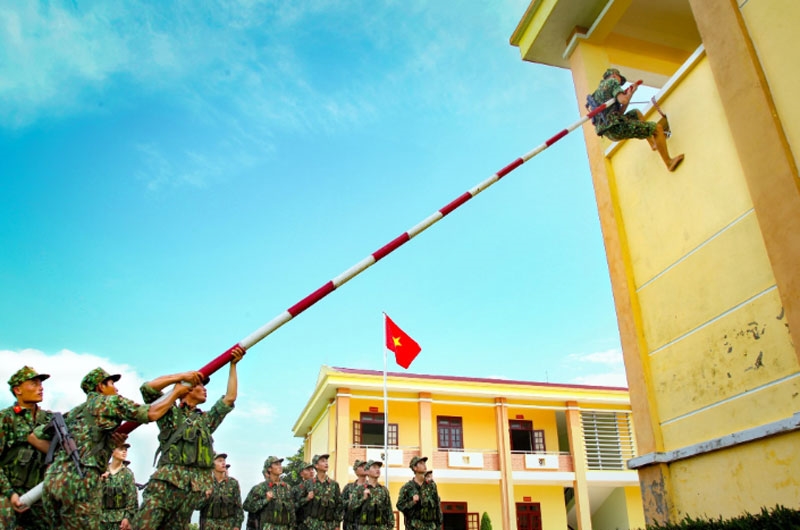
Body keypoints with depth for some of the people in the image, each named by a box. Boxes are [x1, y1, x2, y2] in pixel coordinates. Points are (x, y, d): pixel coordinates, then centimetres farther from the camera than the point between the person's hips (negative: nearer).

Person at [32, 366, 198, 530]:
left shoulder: (73, 413, 25)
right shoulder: (110, 401, 5)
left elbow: (36, 436, 24)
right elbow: (152, 413, -1)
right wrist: (176, 393, 12)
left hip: (51, 480, 8)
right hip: (81, 480, -7)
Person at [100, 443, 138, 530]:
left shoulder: (128, 474, 0)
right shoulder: (102, 472, 5)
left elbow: (132, 498, -3)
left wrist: (128, 517, -10)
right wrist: (101, 481, -11)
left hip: (121, 519, -3)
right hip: (103, 518, 3)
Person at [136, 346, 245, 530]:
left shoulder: (206, 419, 27)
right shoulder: (171, 413, 17)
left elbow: (229, 398, 24)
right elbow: (148, 388, 6)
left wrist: (233, 364, 23)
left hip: (194, 487, 3)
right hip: (165, 481, -3)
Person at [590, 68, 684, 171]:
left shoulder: (600, 90, 27)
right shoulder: (612, 82, 2)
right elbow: (623, 101, -16)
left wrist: (630, 93, 21)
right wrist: (628, 95, 6)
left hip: (608, 131, 10)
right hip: (616, 127, -10)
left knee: (636, 113, 34)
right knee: (657, 128, -2)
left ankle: (653, 143, 36)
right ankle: (669, 163, 3)